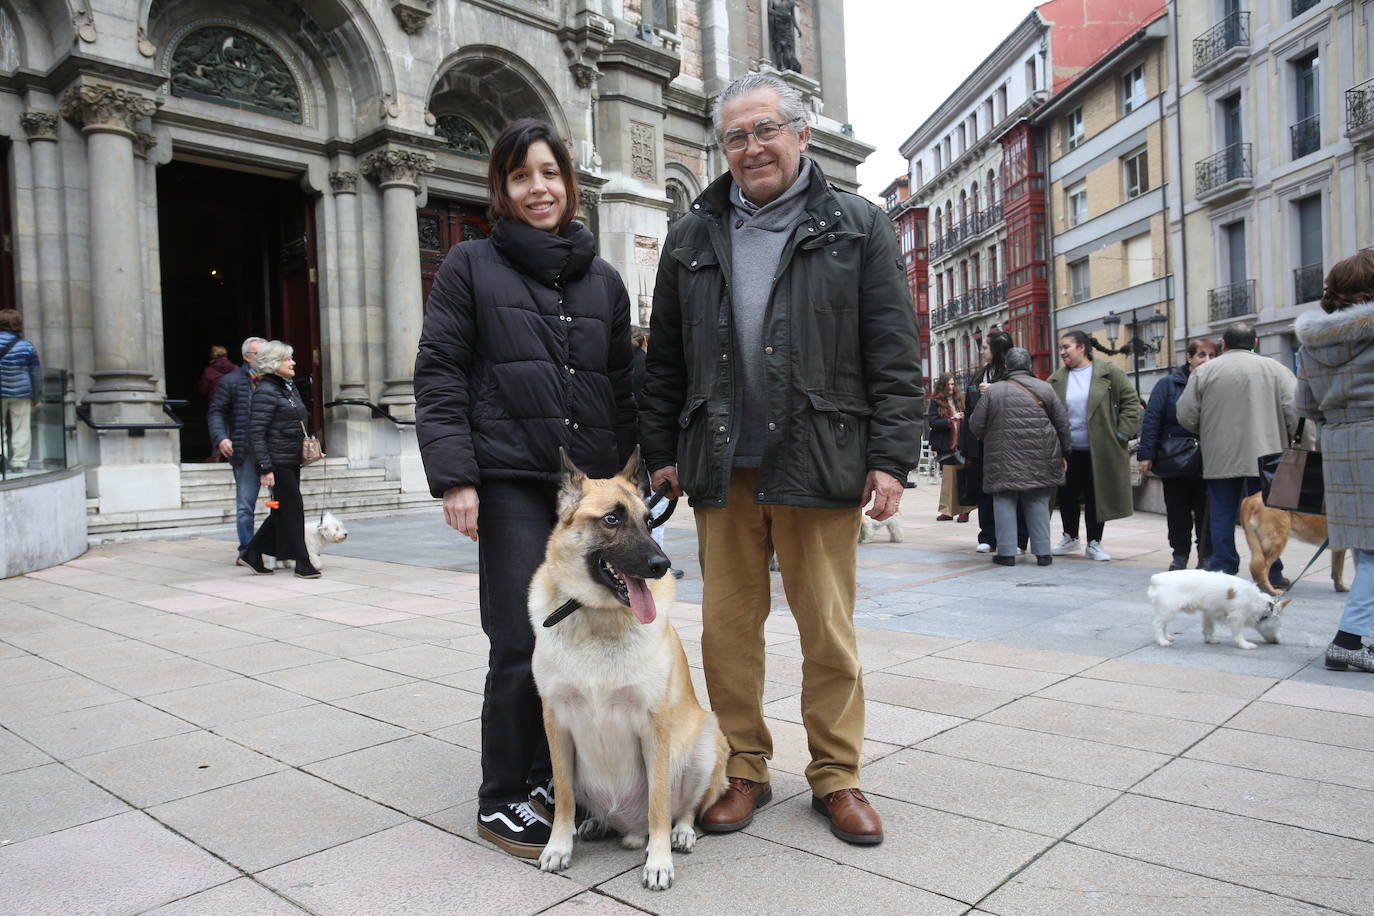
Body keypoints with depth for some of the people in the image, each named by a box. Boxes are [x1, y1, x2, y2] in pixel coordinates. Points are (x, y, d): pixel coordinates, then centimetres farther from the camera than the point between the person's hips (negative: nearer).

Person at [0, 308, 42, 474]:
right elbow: (36, 372, 1)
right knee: (20, 429, 4)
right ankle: (18, 463, 5)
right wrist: (37, 396, 9)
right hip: (21, 393, 0)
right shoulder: (27, 345, -2)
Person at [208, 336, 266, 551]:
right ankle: (246, 549, 13)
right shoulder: (231, 381, 4)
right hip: (246, 453, -2)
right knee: (245, 505, 4)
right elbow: (216, 412, 3)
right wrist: (220, 438, -13)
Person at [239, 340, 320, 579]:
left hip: (292, 461, 9)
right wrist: (265, 468, -20)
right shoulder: (266, 392, -13)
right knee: (292, 510, -4)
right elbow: (256, 433, -17)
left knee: (283, 512, 13)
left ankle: (251, 554, 25)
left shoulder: (290, 387, 14)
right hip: (278, 462, -9)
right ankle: (302, 563, 5)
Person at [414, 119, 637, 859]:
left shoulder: (603, 279, 16)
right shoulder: (472, 266, 5)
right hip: (513, 481, -4)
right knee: (522, 643, -5)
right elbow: (438, 375, -1)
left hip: (591, 484, 4)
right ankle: (503, 799, 13)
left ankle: (555, 777, 25)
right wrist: (454, 476, -10)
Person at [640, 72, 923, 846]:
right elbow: (666, 359, 15)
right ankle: (744, 770, 22)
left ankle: (837, 775, 21)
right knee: (728, 624, 7)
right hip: (722, 465, 3)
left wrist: (891, 456, -6)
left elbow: (894, 353, 1)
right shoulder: (692, 237, 14)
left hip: (819, 462, -2)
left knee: (829, 627, 5)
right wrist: (663, 451, 10)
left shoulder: (857, 227, 7)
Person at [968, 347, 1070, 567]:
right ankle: (1043, 552, 11)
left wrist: (990, 439, 21)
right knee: (1038, 503, 9)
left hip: (1004, 459, -2)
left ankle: (1007, 552, 3)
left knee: (1005, 502, 4)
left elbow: (976, 425, 0)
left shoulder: (993, 391, -2)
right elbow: (1062, 424, 6)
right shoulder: (1044, 388, 4)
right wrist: (1063, 454, 16)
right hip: (1040, 459, 2)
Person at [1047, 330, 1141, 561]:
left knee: (1097, 496, 5)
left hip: (1100, 450, -3)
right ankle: (1070, 538, 29)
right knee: (1067, 495, 9)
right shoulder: (1057, 379, 6)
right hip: (1068, 450, 3)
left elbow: (1131, 401, -1)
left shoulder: (1108, 373, -3)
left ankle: (1094, 543, 19)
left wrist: (1122, 433, -7)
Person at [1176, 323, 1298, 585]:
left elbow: (1185, 416, 2)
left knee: (1222, 515, 6)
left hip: (1220, 458, 0)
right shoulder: (1275, 368, 3)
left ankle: (1222, 571, 8)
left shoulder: (1203, 371, 3)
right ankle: (1271, 574, 9)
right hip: (1264, 455, 0)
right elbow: (1295, 412, -4)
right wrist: (1285, 441, 12)